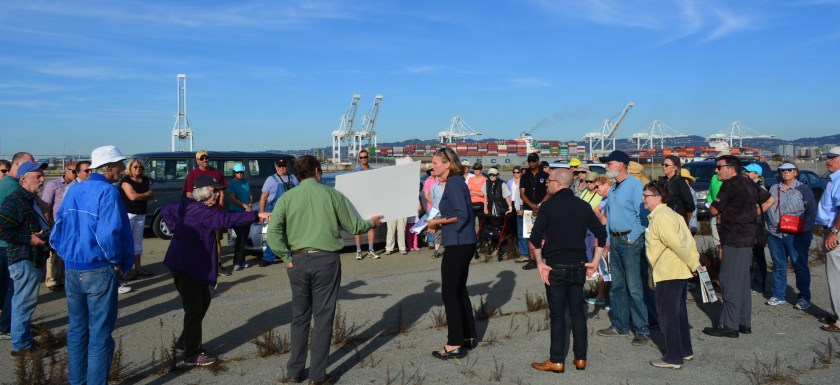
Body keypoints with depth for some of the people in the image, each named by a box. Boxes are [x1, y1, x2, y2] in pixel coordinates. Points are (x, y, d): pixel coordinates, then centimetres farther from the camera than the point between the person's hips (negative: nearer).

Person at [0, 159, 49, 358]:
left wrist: (44, 235, 11)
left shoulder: (31, 200, 15)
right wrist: (29, 239, -21)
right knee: (24, 302, -3)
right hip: (24, 260, -10)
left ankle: (24, 338, 29)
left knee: (24, 302, 19)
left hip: (35, 259, 10)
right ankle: (21, 345, 6)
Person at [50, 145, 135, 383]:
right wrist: (118, 262, -12)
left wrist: (69, 257, 14)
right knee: (100, 335, 2)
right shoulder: (108, 192, -13)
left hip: (72, 271, 7)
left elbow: (56, 234, 11)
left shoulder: (73, 191, 10)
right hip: (99, 271, -7)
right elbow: (108, 234, -25)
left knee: (76, 331, 17)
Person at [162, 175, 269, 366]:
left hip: (193, 265, 10)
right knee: (194, 308, -3)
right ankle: (192, 355, 7)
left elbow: (166, 210, 26)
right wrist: (256, 215, -37)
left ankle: (184, 342, 31)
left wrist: (178, 229, 17)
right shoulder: (200, 211, -20)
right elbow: (226, 219, -33)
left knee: (203, 301, 18)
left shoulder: (187, 206, 10)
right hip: (184, 266, -10)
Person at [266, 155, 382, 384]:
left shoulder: (287, 198, 3)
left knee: (299, 317, 16)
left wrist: (286, 258, 1)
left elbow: (273, 231, -6)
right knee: (323, 318, 5)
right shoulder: (331, 194, -1)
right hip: (326, 260, -2)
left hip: (298, 261, 3)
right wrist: (371, 223, 25)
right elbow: (353, 227, 6)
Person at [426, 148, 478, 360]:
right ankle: (468, 337, 26)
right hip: (464, 243, 10)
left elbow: (462, 214, -23)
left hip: (458, 244, -10)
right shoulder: (457, 182, 14)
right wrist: (440, 225, 7)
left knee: (449, 292, -3)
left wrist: (439, 221, -12)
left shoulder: (453, 183, -15)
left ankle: (455, 345, 3)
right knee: (459, 290, 17)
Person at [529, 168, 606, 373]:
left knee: (557, 314, 2)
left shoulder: (548, 206, -8)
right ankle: (580, 358, 17)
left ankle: (556, 361, 7)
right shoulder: (583, 206, 5)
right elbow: (601, 233, 7)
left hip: (555, 266, -4)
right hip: (578, 266, 4)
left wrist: (540, 263, -9)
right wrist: (595, 262, 10)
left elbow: (535, 237, -16)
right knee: (577, 312, 12)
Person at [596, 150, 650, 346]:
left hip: (630, 240, -9)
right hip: (615, 240, 9)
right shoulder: (613, 188, 15)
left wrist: (632, 238, -15)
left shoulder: (635, 186, -14)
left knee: (634, 287, -7)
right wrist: (607, 239, 16)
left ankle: (642, 330, 1)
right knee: (617, 285, 14)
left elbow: (642, 215, -19)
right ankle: (619, 325, 24)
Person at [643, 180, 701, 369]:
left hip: (668, 273, -10)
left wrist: (693, 264, -15)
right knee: (678, 312, 19)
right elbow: (689, 240, 12)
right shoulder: (672, 214, 14)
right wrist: (695, 261, 9)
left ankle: (673, 357, 4)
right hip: (680, 271, 10)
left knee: (667, 315, -2)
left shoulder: (660, 218, -17)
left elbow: (677, 244, -22)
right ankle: (685, 350, 29)